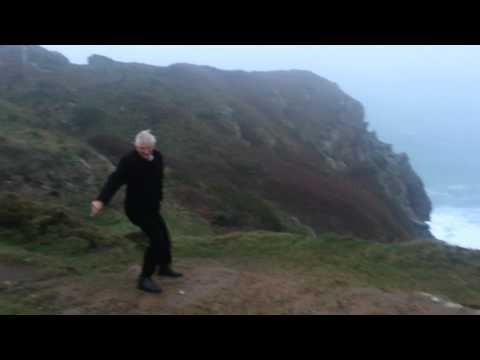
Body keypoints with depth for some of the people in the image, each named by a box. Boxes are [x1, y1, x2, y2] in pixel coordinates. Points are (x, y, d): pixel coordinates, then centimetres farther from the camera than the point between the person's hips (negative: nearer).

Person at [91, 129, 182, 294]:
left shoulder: (157, 157, -4)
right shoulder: (129, 160, -26)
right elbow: (114, 180, -39)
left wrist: (158, 199, 17)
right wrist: (101, 200, -54)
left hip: (151, 207, 8)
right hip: (137, 208, -8)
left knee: (164, 236, 19)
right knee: (157, 239, -15)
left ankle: (164, 268, 42)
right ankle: (145, 279, -3)